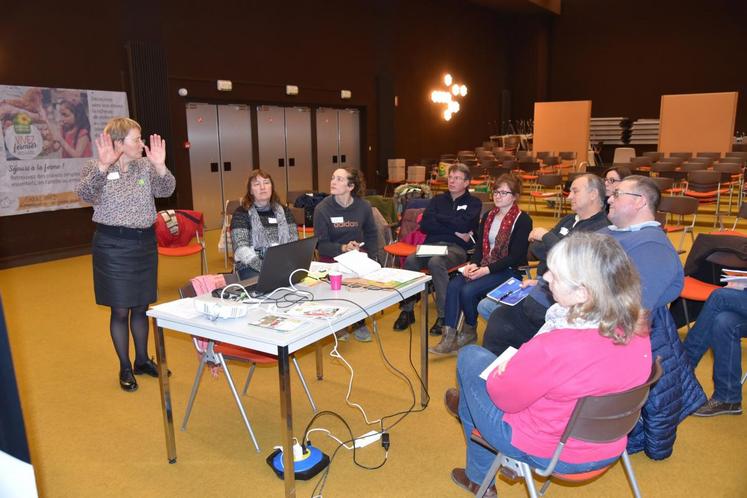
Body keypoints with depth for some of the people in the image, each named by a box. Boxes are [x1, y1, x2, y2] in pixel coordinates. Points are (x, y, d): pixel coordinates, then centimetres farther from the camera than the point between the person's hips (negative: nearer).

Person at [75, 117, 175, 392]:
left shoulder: (145, 166, 4)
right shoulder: (96, 168, -7)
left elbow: (166, 190, -8)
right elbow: (85, 194, -24)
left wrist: (160, 166, -26)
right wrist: (103, 167, -40)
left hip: (145, 242, 4)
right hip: (114, 246, -4)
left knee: (141, 307, 14)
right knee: (120, 310, 4)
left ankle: (142, 360, 31)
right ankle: (125, 367, 20)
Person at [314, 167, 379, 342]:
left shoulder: (363, 206, 0)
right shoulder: (322, 208, -9)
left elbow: (372, 234, 15)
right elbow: (321, 244, -9)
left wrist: (372, 258, 1)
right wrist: (343, 248, -25)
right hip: (332, 256, -2)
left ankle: (360, 322, -1)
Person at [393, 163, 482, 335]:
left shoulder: (473, 203, 12)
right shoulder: (438, 199, 22)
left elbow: (462, 225, -9)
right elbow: (424, 225, 5)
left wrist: (438, 218, 2)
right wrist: (453, 230, -4)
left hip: (457, 248, -4)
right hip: (432, 244, 4)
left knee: (435, 262, -36)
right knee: (410, 261, -28)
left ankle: (444, 316, -27)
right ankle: (407, 310, -17)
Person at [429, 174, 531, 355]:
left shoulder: (522, 220, -8)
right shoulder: (488, 216, 13)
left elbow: (515, 257, -14)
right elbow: (479, 245, 11)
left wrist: (487, 270, -22)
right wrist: (474, 264, -10)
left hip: (509, 271, -6)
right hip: (484, 267, 6)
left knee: (468, 290, -26)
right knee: (453, 285, -20)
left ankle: (470, 331, 2)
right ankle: (449, 337, -20)